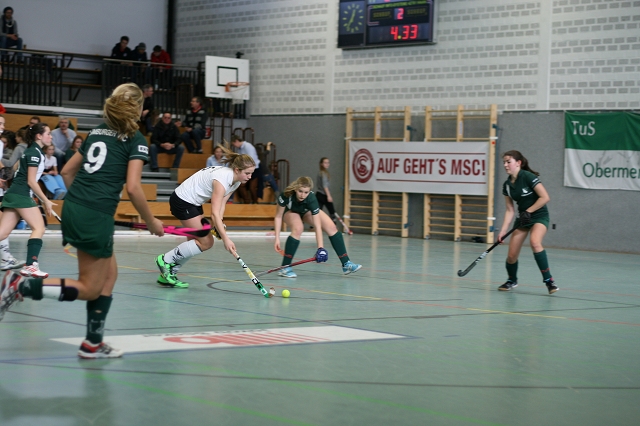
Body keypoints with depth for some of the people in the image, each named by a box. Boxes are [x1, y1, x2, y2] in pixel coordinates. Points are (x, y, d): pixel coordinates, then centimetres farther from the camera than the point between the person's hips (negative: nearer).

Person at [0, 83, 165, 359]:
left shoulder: (97, 131, 17)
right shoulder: (135, 139, -3)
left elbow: (67, 171, 20)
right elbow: (133, 188, -12)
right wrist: (151, 222, 0)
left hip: (71, 210, 8)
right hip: (97, 218, -8)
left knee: (109, 275, 20)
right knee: (89, 289, 4)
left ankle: (93, 344, 20)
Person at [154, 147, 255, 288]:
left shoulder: (236, 181, -3)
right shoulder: (222, 178, -31)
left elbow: (221, 204, -2)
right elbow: (214, 213, -36)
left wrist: (218, 224, -20)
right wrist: (226, 239, -42)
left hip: (193, 202, 9)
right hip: (182, 201, -9)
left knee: (196, 242, 9)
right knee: (206, 242, -10)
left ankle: (166, 275, 16)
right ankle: (165, 259, -1)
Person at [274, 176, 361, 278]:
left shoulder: (311, 199, -39)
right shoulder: (286, 195, -39)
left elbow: (317, 226, -37)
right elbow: (278, 216, -25)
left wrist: (320, 248, -43)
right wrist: (277, 238, -31)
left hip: (307, 211, 2)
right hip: (290, 211, -2)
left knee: (331, 227, -13)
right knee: (298, 228, -33)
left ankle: (346, 264, -2)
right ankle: (285, 268, -25)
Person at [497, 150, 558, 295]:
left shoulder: (528, 177, -18)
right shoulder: (507, 185, 1)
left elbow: (545, 197, -21)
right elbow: (510, 210, 3)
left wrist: (528, 211, -19)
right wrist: (503, 231, -5)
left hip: (539, 216, -6)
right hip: (522, 218, 6)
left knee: (535, 242, -33)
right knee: (512, 255, -1)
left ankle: (548, 280, -25)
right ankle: (512, 280, 28)